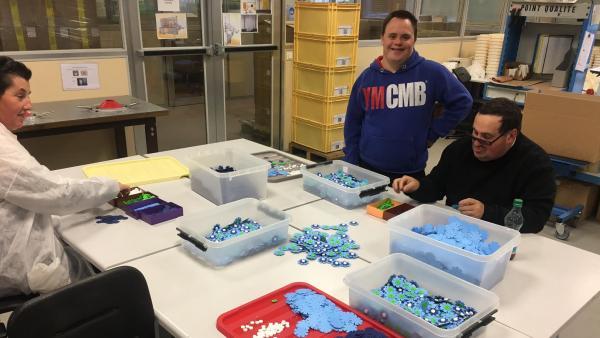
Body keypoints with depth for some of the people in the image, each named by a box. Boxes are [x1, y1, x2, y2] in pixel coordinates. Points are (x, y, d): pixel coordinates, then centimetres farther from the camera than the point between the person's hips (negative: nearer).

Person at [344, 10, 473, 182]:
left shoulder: (432, 72, -8)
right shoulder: (367, 77, 0)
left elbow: (462, 102, 0)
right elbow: (352, 124, 5)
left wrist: (433, 132, -3)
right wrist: (351, 165, 2)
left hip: (411, 173, -1)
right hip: (367, 168, 2)